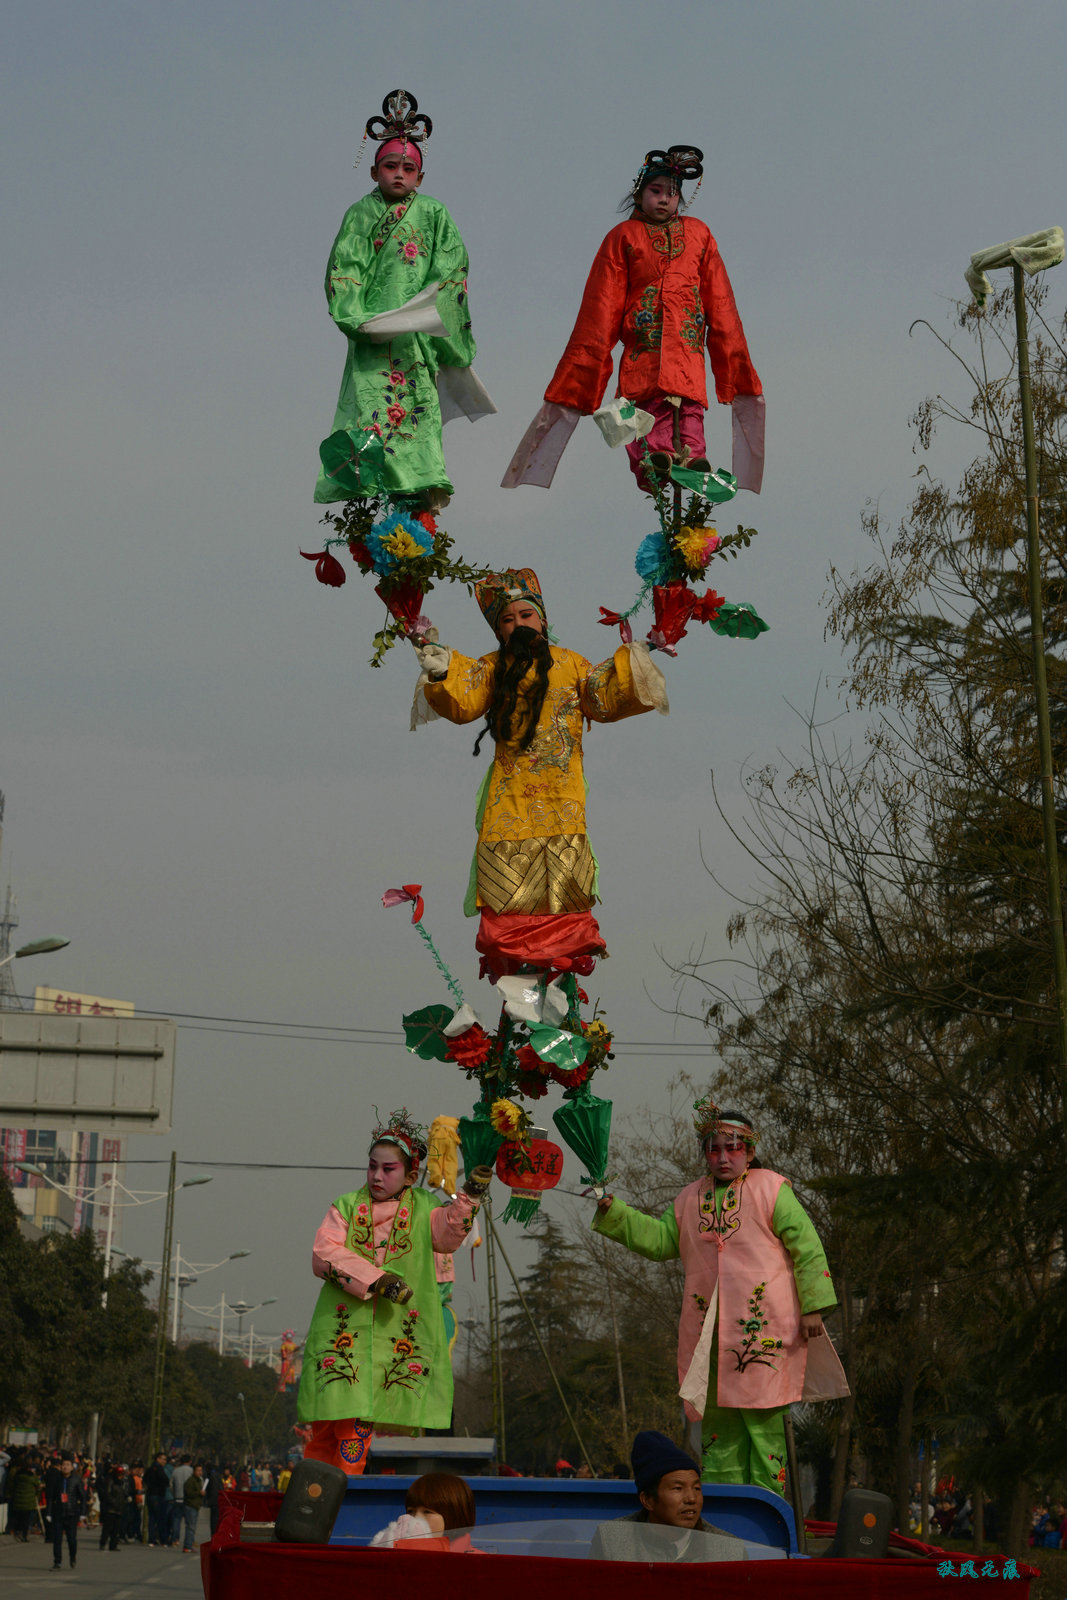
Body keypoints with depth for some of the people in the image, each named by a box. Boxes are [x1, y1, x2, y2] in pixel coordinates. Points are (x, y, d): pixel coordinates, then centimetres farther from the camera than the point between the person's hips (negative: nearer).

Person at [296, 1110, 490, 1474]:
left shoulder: (423, 1209, 12)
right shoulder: (346, 1207, 11)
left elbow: (448, 1232, -9)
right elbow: (323, 1255, -5)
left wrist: (470, 1195, -25)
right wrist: (376, 1280, -17)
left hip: (401, 1334, 0)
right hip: (344, 1330, 0)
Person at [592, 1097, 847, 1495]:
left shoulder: (771, 1189, 0)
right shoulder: (691, 1199, 17)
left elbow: (807, 1246, -2)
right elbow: (659, 1239, 18)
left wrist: (812, 1307, -8)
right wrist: (612, 1210, 7)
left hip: (761, 1326, -5)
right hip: (708, 1327, 5)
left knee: (762, 1418, -8)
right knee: (718, 1419, 7)